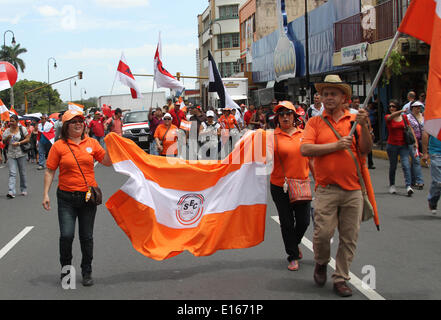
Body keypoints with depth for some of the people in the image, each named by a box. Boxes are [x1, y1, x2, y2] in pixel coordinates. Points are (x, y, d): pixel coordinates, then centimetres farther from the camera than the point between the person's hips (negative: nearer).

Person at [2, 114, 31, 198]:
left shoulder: (22, 129, -1)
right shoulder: (7, 131, 7)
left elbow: (28, 139, -4)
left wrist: (19, 143, -16)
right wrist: (7, 138, -12)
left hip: (21, 154, -1)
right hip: (11, 154, 1)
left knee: (22, 173, 8)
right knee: (12, 173, -9)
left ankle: (24, 190, 23)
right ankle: (11, 192, -16)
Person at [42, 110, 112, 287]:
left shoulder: (91, 143, 4)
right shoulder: (59, 146, -3)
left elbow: (107, 162, 6)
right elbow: (50, 171, -1)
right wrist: (46, 194, -7)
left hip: (88, 196, 2)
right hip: (66, 198, -2)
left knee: (86, 236, 9)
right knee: (66, 235, -10)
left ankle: (87, 272, 25)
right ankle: (65, 267, 17)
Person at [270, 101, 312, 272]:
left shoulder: (303, 134, 5)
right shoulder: (273, 136, -5)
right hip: (280, 187, -2)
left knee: (303, 221, 7)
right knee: (287, 223, 5)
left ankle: (295, 243, 38)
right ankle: (293, 256, 20)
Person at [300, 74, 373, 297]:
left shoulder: (354, 120, 9)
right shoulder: (315, 122, 6)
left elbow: (366, 149, 2)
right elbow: (305, 149, -7)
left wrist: (363, 126, -13)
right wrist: (336, 145, -11)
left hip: (353, 189, 2)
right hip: (326, 189, -1)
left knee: (349, 237, 5)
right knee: (323, 232, -7)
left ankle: (340, 278, 18)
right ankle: (321, 263, 24)